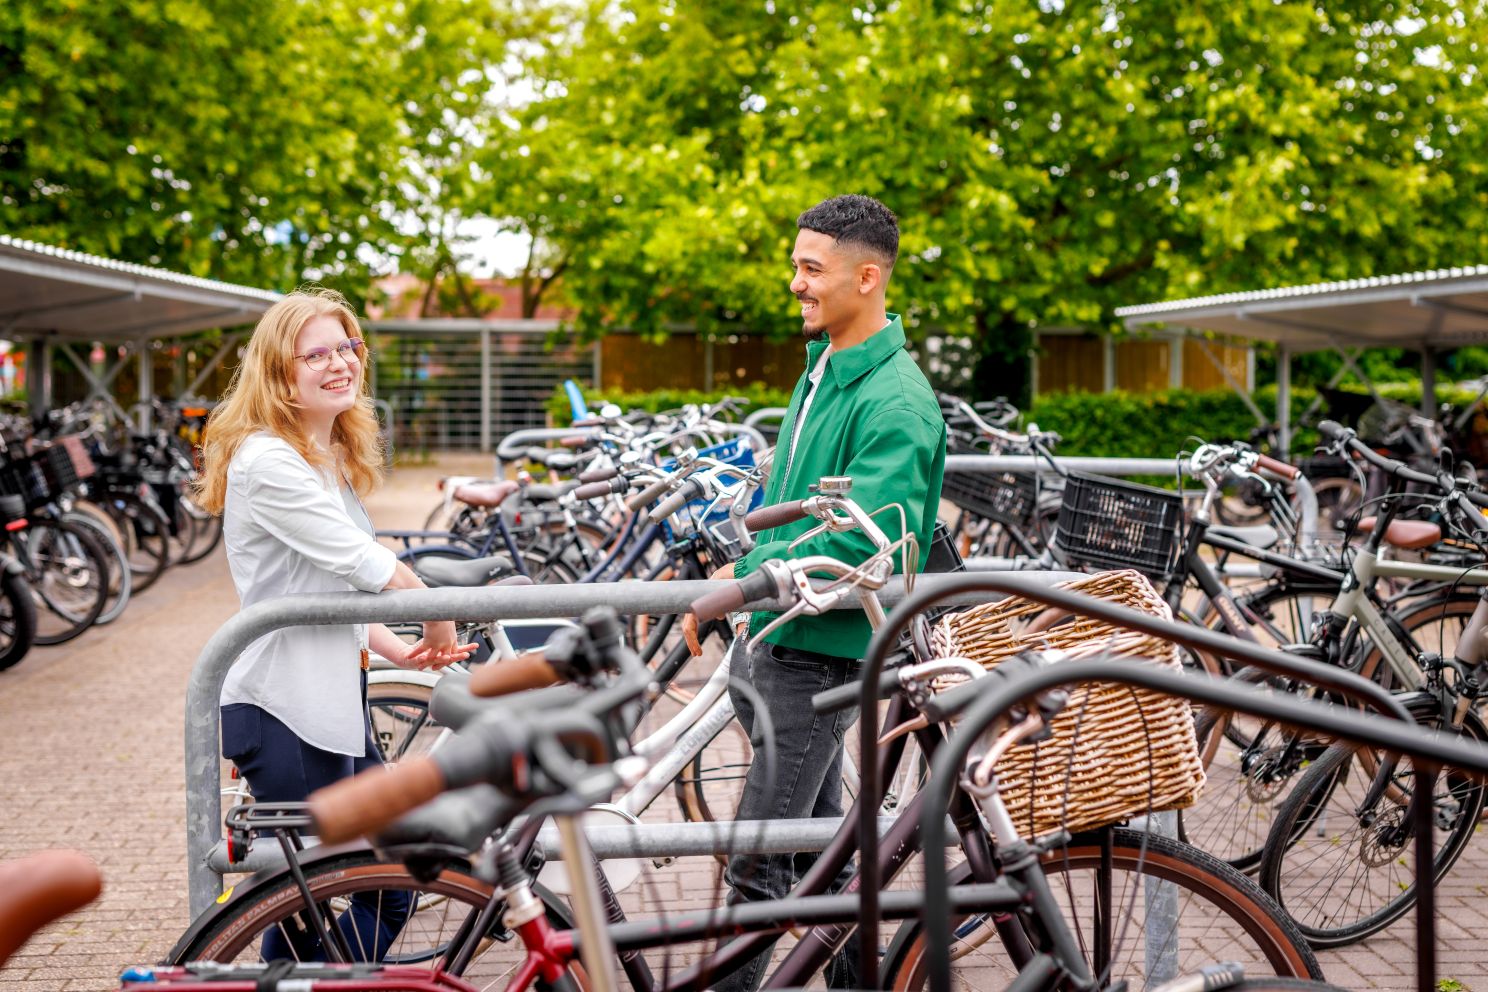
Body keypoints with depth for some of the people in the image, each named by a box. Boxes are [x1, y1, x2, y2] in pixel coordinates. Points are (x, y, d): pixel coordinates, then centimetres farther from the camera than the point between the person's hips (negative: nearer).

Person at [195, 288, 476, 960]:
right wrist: (439, 620, -5)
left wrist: (402, 651, 3)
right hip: (282, 709, -10)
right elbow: (364, 563, -20)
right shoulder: (266, 461, -17)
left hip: (337, 697, 10)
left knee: (391, 887, 14)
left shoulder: (333, 460, 14)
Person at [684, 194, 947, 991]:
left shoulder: (896, 403, -19)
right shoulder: (822, 367, 11)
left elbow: (861, 547, -25)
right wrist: (739, 576, 8)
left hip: (821, 652, -9)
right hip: (771, 636, 10)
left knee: (759, 859, -5)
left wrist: (743, 579, -19)